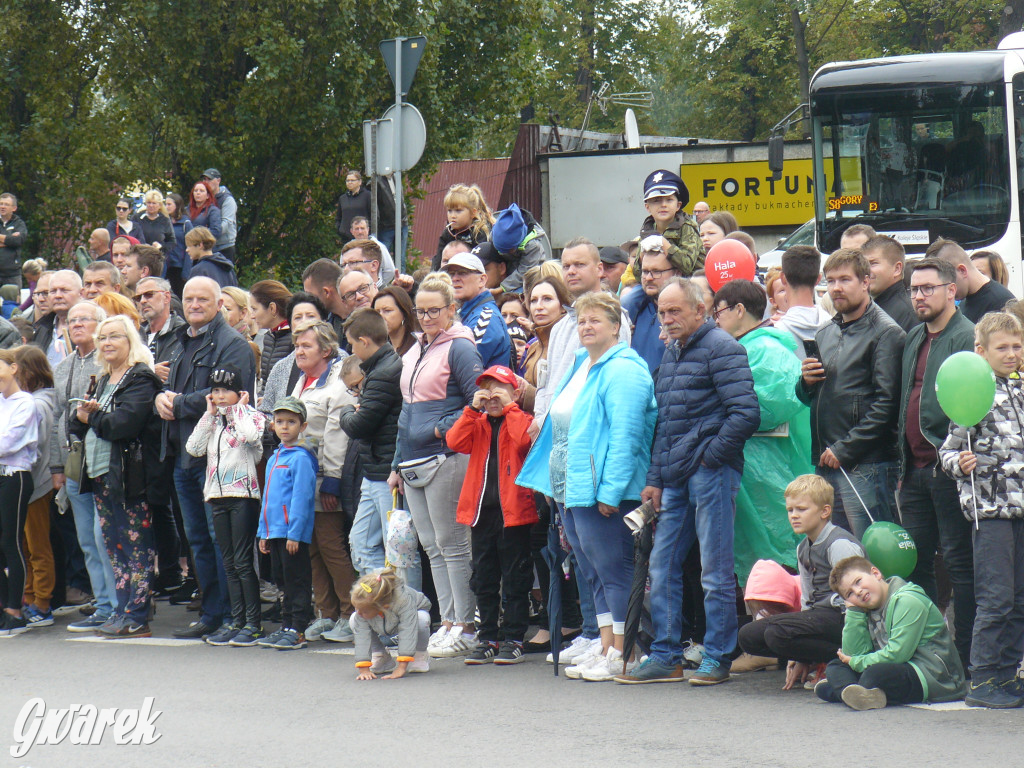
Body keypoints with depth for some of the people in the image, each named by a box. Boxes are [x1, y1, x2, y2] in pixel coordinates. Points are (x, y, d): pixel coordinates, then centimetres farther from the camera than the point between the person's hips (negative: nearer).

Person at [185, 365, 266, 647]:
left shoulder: (252, 416, -1)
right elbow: (194, 447, 4)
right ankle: (236, 620, 13)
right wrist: (209, 414, 5)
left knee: (243, 561, -8)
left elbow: (251, 435, -24)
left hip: (244, 495, -7)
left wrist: (238, 409, -8)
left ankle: (253, 623, -4)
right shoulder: (213, 422, 16)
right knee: (229, 563, 9)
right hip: (219, 497, 7)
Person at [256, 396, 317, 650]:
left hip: (294, 532, -8)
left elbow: (301, 497, -15)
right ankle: (286, 627, 20)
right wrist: (263, 532, 17)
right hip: (275, 531, 8)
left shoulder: (300, 458, -11)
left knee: (297, 581, -3)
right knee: (285, 581, 14)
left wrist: (294, 533, -19)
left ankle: (297, 632, -2)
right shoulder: (274, 458, 15)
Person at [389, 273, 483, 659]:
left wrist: (442, 428, -15)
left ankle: (465, 627, -1)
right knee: (432, 546, 9)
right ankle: (447, 621, 13)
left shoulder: (459, 348, -8)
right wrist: (397, 465, 20)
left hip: (445, 460, -8)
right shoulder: (413, 353, 17)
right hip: (413, 464, 8)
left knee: (452, 543, -5)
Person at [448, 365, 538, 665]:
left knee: (514, 577, -1)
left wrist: (508, 407, -13)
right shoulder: (477, 423, 14)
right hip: (481, 508, 5)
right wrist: (473, 409, -7)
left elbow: (523, 440, -21)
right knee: (483, 577, 9)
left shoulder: (521, 420, 1)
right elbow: (455, 442, -3)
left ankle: (513, 640, 3)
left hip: (512, 508, -5)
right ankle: (487, 639, 16)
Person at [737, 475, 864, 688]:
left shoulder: (840, 545, -14)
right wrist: (802, 659, 12)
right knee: (748, 636, 0)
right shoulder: (803, 549, 15)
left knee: (777, 633, -31)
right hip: (818, 615, 10)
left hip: (840, 617, -10)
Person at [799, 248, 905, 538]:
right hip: (826, 463, 8)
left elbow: (886, 402, -14)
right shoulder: (825, 334, 18)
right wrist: (806, 382, 1)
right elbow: (808, 398, 25)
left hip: (866, 466, -8)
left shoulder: (885, 333, -7)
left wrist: (844, 449, -15)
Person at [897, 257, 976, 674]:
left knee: (959, 562, -4)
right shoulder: (913, 340, 17)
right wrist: (904, 465, 18)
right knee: (916, 561, 10)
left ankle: (966, 658, 0)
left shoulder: (967, 338, -9)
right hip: (916, 468, 8)